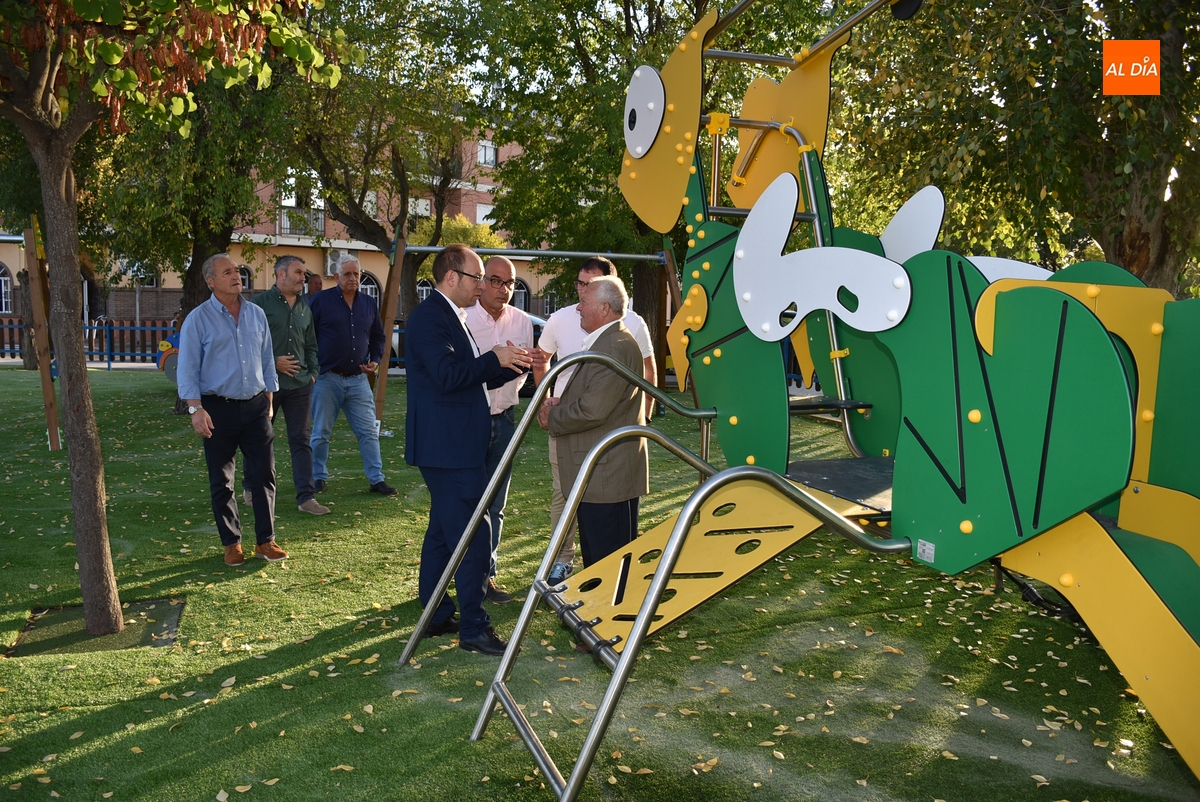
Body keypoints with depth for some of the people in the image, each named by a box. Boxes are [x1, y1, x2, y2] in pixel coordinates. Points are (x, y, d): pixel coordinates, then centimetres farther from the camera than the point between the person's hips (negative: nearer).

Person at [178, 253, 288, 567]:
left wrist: (268, 400, 14)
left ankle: (265, 541, 12)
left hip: (255, 406, 3)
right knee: (221, 482, 6)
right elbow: (187, 369, -7)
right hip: (218, 409, -3)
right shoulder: (198, 319, -4)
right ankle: (231, 544, 19)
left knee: (264, 474, 2)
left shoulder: (256, 314, 8)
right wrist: (196, 409, -15)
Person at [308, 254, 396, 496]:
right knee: (321, 433, 7)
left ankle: (377, 479, 9)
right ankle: (319, 478, 21)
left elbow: (378, 336, 19)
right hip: (327, 378, -3)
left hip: (358, 379, 3)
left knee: (369, 432, 3)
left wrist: (375, 360, 4)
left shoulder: (369, 303, 10)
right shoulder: (321, 300, -3)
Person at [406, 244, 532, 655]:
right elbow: (448, 375, -26)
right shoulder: (430, 317, -15)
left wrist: (513, 363, 6)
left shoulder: (451, 316, 17)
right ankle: (474, 628, 0)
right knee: (474, 534, -8)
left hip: (453, 444, 11)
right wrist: (495, 358, -19)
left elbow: (473, 377, 19)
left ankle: (435, 615, 27)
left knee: (444, 530, 16)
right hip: (447, 447, -11)